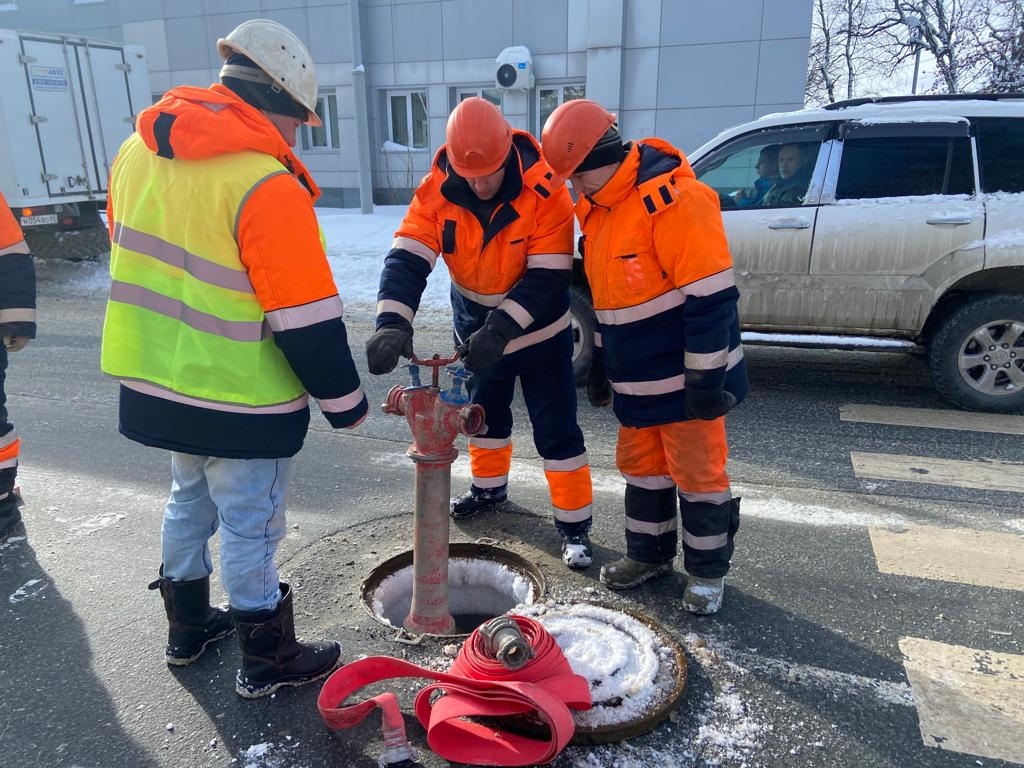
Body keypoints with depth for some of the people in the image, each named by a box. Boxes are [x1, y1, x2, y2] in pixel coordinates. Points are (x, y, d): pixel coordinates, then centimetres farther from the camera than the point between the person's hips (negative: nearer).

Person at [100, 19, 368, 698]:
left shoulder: (138, 151, 3)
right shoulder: (266, 185, -24)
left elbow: (134, 260, 14)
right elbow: (308, 320, -22)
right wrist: (346, 403, -10)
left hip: (157, 383, 8)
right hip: (241, 401, -8)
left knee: (191, 502, 25)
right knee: (250, 527, 8)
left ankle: (188, 626, 44)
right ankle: (267, 661, 27)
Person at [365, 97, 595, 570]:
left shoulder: (546, 192, -26)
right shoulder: (436, 192, -17)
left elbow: (548, 277, -28)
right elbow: (407, 259, -25)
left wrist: (502, 330, -39)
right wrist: (393, 322, -42)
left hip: (539, 333, -4)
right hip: (474, 329, 4)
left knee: (556, 431, -1)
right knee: (484, 414, 23)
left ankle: (574, 524, 15)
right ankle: (489, 488, 48)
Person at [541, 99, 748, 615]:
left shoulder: (674, 200, -21)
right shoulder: (599, 208, 9)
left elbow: (711, 298, -22)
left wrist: (706, 379, -20)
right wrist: (601, 363, 20)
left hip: (685, 379, -8)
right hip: (637, 380, 8)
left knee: (696, 474, 5)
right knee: (641, 467, 17)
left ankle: (706, 571, 24)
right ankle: (648, 554, 35)